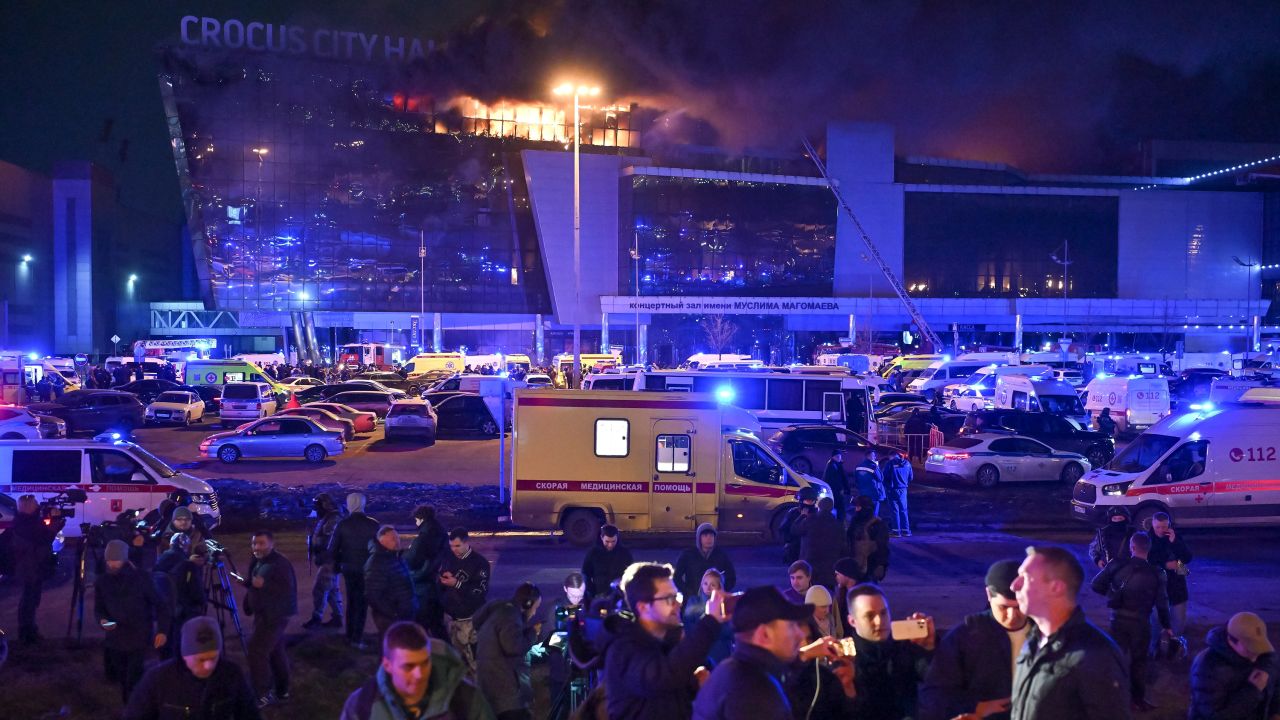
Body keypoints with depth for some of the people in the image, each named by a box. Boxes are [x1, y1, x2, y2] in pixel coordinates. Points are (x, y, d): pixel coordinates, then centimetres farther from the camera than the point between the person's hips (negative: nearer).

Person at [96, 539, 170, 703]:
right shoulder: (102, 582, -2)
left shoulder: (140, 578, -11)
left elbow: (159, 604, -5)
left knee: (133, 683, -12)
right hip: (115, 638, 4)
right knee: (119, 677, 14)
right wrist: (102, 620, -15)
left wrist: (162, 630, -13)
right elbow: (99, 608, 8)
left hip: (139, 638, -4)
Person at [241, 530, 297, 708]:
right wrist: (246, 581, 4)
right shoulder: (257, 562, 10)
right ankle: (281, 691, 25)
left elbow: (288, 591, -25)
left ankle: (262, 694, -9)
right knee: (276, 652, 16)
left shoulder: (280, 564, -19)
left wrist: (264, 585, -32)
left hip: (275, 615, -10)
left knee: (255, 651, -14)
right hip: (264, 614, 10)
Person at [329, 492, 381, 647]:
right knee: (362, 603, 6)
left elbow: (332, 549, -7)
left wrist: (337, 564, 10)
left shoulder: (342, 524, -8)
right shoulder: (373, 525, -11)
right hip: (367, 569, -2)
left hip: (348, 569, 2)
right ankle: (357, 638, 0)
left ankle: (350, 635, 26)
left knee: (351, 601, 20)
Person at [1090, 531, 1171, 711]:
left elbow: (1096, 585, -7)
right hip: (1140, 621, -1)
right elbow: (1162, 603, -4)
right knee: (1139, 660, 13)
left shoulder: (1116, 565, -7)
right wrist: (1166, 625, 9)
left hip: (1118, 618, 1)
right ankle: (1138, 698, 20)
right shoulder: (1156, 574, -6)